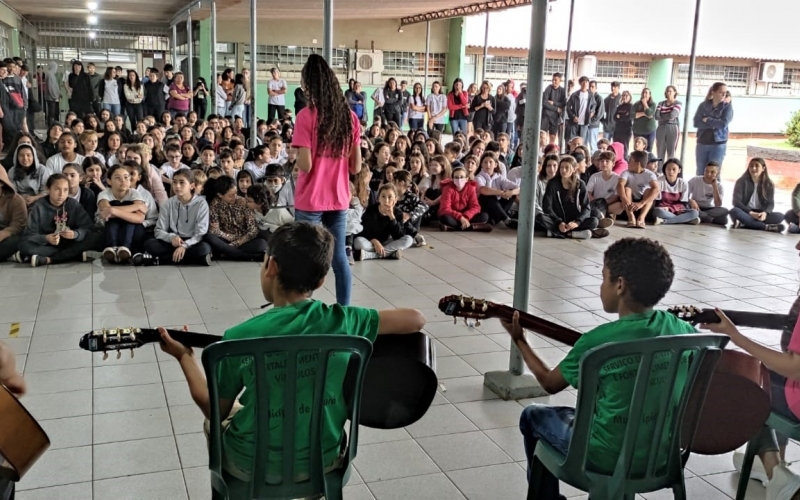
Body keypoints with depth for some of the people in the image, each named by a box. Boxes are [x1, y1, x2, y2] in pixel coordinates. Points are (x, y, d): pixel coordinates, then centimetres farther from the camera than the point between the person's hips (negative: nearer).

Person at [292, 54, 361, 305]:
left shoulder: (307, 115, -12)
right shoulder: (350, 117, 2)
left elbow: (305, 165, -16)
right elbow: (356, 167, 4)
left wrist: (294, 157, 4)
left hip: (310, 200, -4)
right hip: (339, 199, 4)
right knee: (339, 257, 11)